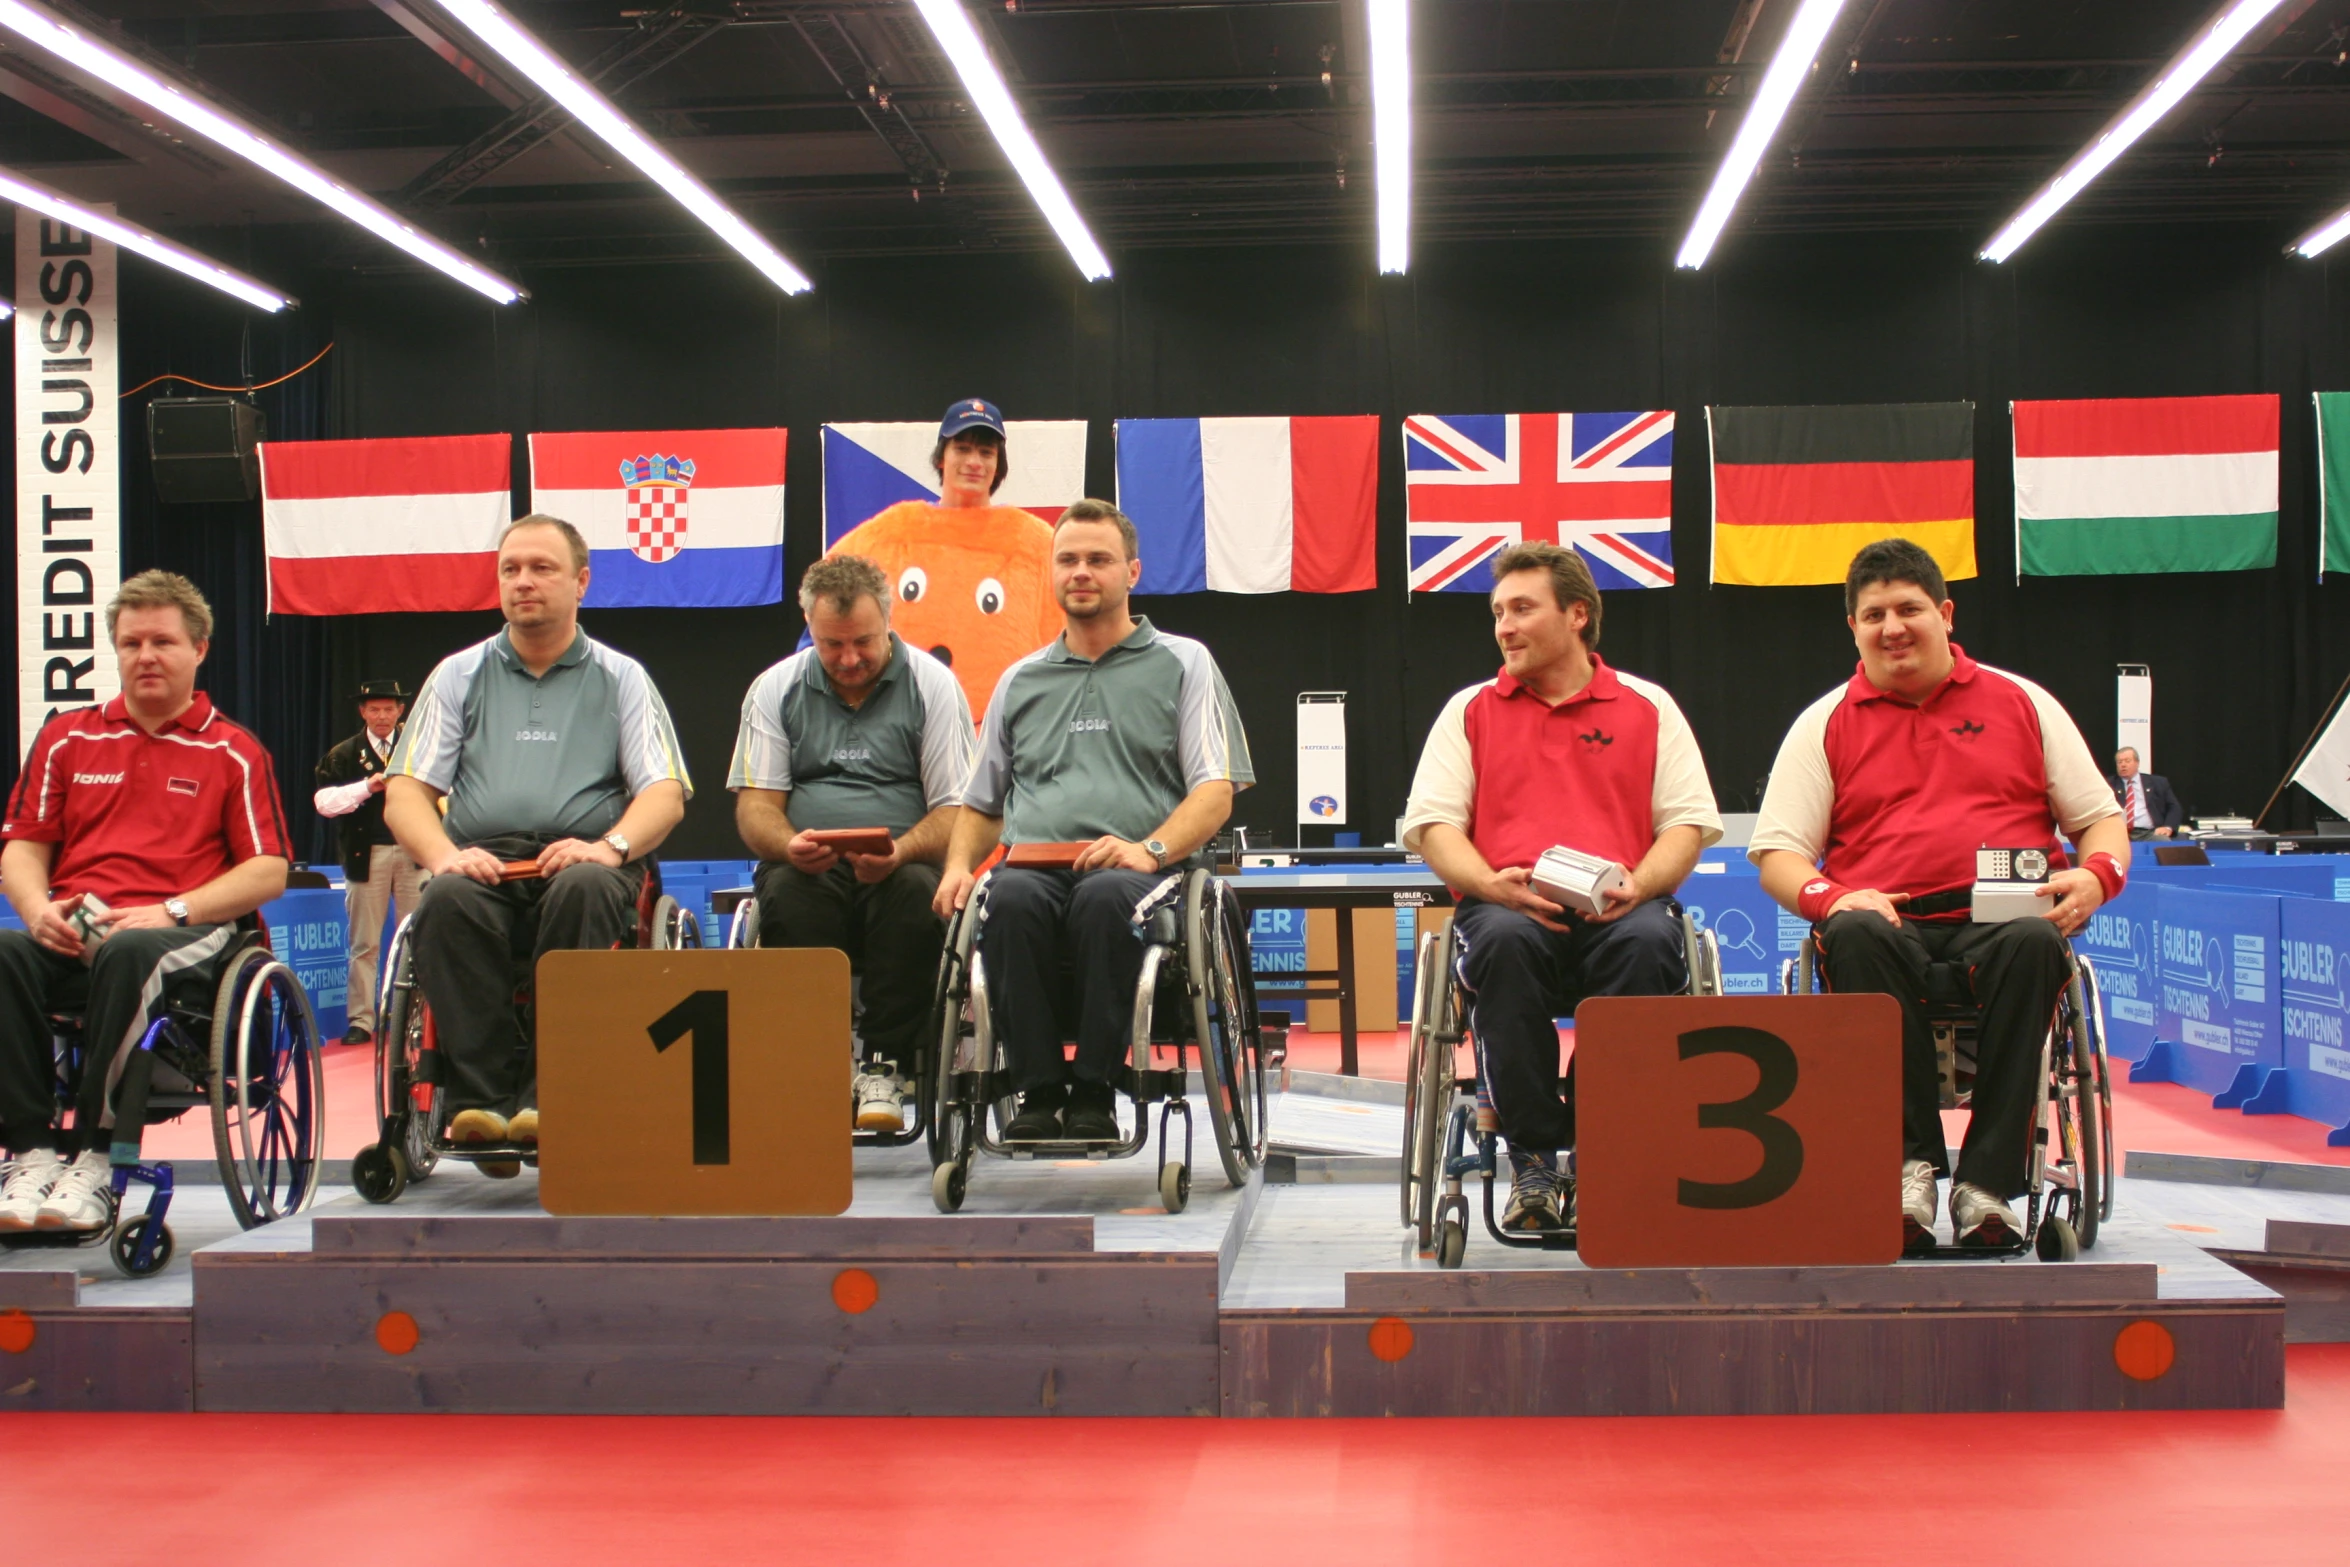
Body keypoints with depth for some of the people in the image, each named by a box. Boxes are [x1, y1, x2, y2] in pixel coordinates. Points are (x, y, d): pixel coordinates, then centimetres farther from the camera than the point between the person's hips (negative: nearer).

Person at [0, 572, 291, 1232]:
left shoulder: (234, 753, 11)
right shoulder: (67, 738, 20)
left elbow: (269, 872, 3)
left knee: (129, 954, -39)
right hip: (73, 933, 3)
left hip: (186, 934, -3)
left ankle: (94, 1154, -32)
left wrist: (172, 910, -11)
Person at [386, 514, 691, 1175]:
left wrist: (610, 846, -15)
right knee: (446, 902, -34)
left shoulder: (621, 677, 17)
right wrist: (443, 853, -10)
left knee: (587, 889, -37)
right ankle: (484, 1095, -32)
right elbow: (405, 793, 12)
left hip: (582, 861, -1)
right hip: (483, 863, 1)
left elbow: (665, 793, 6)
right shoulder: (459, 675, 22)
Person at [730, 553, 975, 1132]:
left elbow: (956, 809, 0)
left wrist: (900, 851, -22)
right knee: (785, 894, -34)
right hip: (808, 868, 1)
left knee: (919, 890, -35)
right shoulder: (775, 688, 13)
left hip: (900, 868, -1)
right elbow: (754, 807, 7)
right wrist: (788, 845, -18)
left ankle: (884, 1067, -26)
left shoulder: (931, 683, 6)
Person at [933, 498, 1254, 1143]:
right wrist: (958, 867, 7)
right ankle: (1037, 1090, -29)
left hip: (1137, 873, -2)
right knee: (1010, 899, -35)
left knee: (1105, 897, -39)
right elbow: (980, 806, 29)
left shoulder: (1182, 663, 16)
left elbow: (1215, 792, 5)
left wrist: (1150, 849, -14)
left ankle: (1094, 1092, -29)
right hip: (1033, 864, 3)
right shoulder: (1020, 680, 27)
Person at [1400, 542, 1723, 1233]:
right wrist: (1493, 885, -11)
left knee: (1648, 942, -36)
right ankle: (1534, 1162, -26)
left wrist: (1637, 885, -11)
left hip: (1618, 910, 0)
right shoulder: (1470, 710, 19)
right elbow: (1432, 822, 9)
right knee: (1504, 940, -36)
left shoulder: (1648, 706, 18)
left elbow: (1689, 820, 10)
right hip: (1510, 908, 0)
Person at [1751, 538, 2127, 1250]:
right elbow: (1778, 854, 9)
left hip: (2003, 922, 1)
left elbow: (2102, 819, 19)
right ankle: (1910, 1164, -33)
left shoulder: (2021, 703, 19)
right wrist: (1831, 898, -14)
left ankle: (1988, 1182, -33)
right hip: (1890, 922, 0)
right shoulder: (1826, 724, 16)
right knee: (1855, 936, -36)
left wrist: (2095, 877, -5)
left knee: (2033, 944, -36)